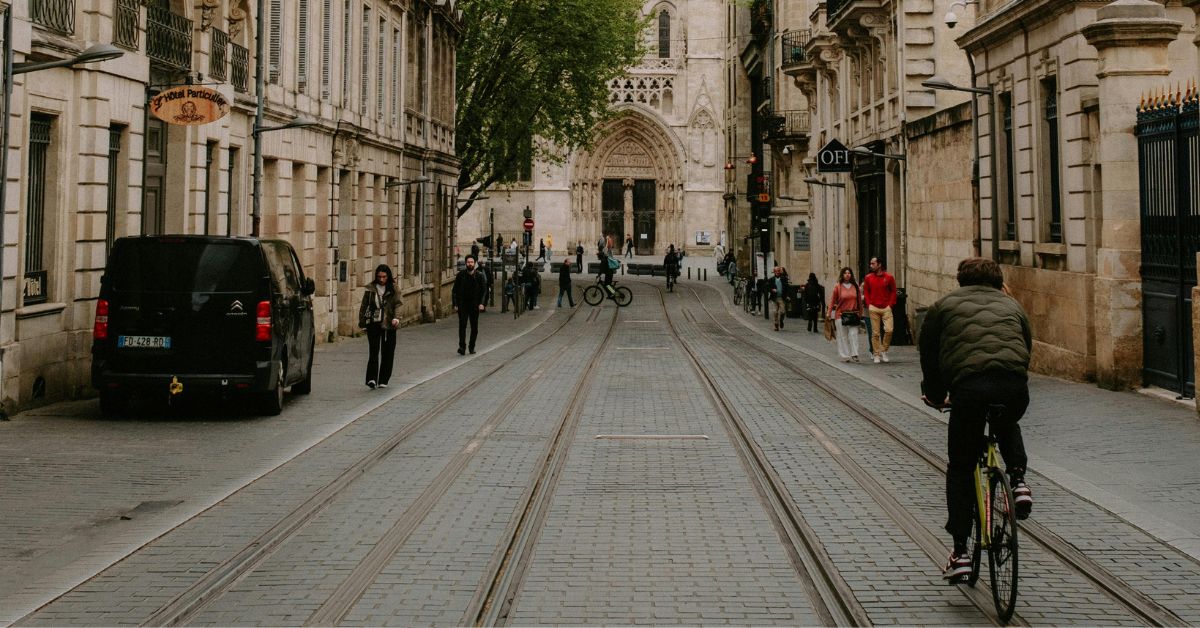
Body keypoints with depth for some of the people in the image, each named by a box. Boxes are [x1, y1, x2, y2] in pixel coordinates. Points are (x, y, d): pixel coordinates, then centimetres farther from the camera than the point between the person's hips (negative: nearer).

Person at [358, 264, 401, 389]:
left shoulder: (393, 289, 3)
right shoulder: (370, 289, 5)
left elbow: (397, 304, -6)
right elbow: (364, 306, 12)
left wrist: (396, 318, -23)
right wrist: (362, 322, 12)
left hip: (388, 324, 1)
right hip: (373, 323, -1)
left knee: (387, 353, 4)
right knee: (373, 350, -13)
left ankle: (383, 380, 14)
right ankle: (372, 378, -21)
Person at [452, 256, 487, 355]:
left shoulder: (479, 276, 1)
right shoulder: (461, 275, -1)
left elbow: (482, 291, 4)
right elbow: (454, 290, 2)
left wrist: (481, 303, -9)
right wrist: (455, 304, -6)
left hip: (474, 305, 2)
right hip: (462, 304, -1)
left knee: (474, 327, 6)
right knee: (462, 325, -12)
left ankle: (472, 346, 19)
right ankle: (462, 347, -16)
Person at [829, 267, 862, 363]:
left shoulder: (855, 286, 6)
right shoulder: (838, 287, -1)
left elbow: (859, 300, 11)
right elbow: (833, 301, 0)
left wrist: (860, 312, 11)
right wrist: (830, 313, -3)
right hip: (840, 314, -1)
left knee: (853, 334, -8)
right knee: (843, 336, 3)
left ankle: (854, 354, -8)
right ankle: (845, 356, 8)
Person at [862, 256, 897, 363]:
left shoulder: (889, 277, 1)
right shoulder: (868, 278, 5)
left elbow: (893, 292, 6)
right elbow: (866, 292, 10)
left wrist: (890, 304, -3)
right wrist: (869, 305, -1)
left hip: (886, 308, -1)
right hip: (873, 308, 1)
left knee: (889, 330, -11)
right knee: (875, 333, 1)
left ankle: (884, 351, 8)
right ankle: (876, 354, 8)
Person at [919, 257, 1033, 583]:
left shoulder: (944, 306, 24)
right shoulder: (1012, 305, 30)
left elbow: (929, 354, 26)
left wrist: (935, 395, 42)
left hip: (969, 386, -2)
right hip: (1014, 387, 2)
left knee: (960, 469, 14)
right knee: (1007, 427, 40)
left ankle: (960, 552, 10)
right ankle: (1018, 481, 15)